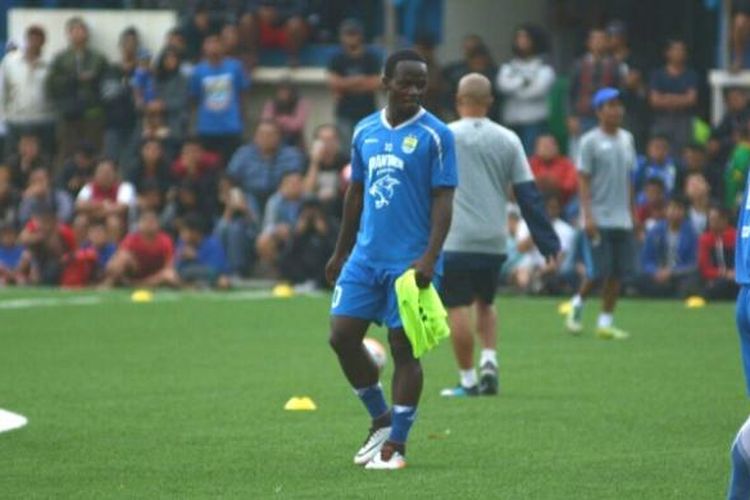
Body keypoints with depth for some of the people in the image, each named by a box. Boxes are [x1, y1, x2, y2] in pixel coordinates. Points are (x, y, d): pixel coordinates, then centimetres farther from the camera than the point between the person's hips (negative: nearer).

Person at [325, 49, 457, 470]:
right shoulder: (365, 131, 10)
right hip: (366, 256, 6)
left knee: (404, 348, -2)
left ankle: (396, 444, 6)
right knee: (343, 336, 1)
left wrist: (430, 258, -21)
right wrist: (341, 253, 20)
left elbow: (444, 200, -10)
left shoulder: (435, 135, -6)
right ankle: (381, 419, 19)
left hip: (409, 261, -5)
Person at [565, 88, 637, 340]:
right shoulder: (591, 141, -6)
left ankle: (606, 321, 9)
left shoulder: (627, 139, 12)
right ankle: (578, 302, 19)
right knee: (598, 271, -7)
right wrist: (588, 216, -15)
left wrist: (633, 212, 17)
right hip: (599, 219, -6)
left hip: (622, 220, 6)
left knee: (619, 271, 1)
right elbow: (583, 180, -8)